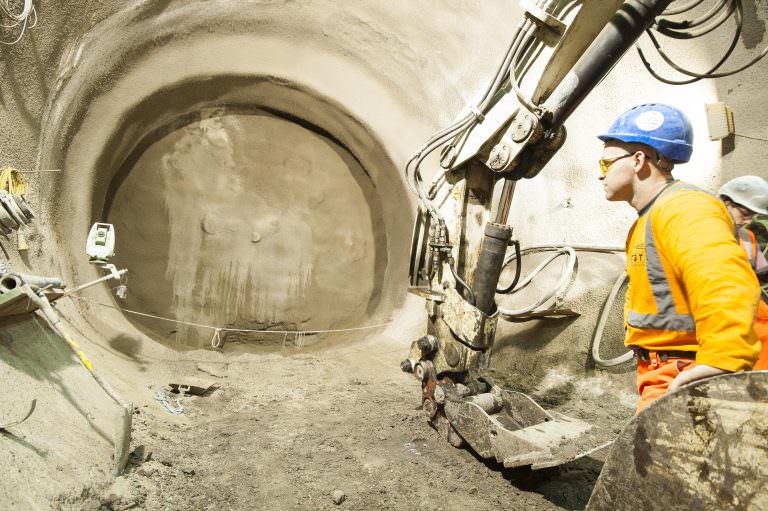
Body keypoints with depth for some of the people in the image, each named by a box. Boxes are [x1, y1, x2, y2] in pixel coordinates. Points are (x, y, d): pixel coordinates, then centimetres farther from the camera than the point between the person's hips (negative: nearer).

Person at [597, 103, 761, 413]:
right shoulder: (653, 217, 17)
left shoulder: (683, 209, -18)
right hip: (662, 375, 10)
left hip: (683, 380, -10)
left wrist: (716, 365, -38)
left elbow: (727, 289, -33)